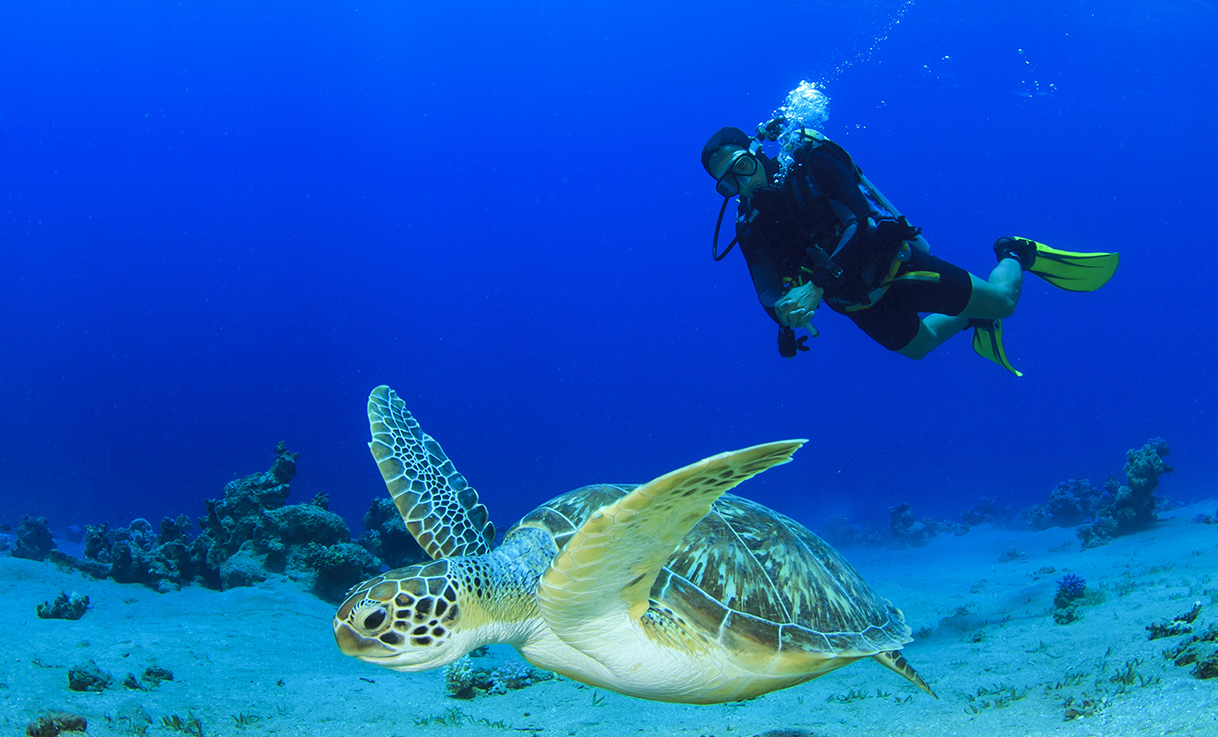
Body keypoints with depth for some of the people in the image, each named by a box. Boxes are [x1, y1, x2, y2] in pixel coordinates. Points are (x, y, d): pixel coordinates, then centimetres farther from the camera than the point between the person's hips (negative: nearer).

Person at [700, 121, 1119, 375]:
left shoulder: (809, 161, -21)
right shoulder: (751, 226, -8)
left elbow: (862, 218, -29)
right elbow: (769, 290, -7)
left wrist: (817, 285, -37)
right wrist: (785, 314, -31)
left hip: (892, 264, -5)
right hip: (858, 302, 5)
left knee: (1002, 301, 2)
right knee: (918, 345, 25)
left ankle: (1016, 254, 33)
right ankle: (973, 318, 53)